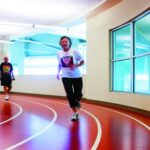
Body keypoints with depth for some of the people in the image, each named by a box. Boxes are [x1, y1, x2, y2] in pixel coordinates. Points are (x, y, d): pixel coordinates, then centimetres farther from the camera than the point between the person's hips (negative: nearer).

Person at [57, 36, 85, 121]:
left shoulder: (75, 52, -8)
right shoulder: (59, 53, 2)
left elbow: (82, 62, -2)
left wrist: (76, 66, -19)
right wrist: (58, 73, 8)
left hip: (77, 76, -1)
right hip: (66, 77, 2)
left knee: (78, 94, 3)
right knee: (70, 95, -3)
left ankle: (77, 101, 42)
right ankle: (75, 114, 7)